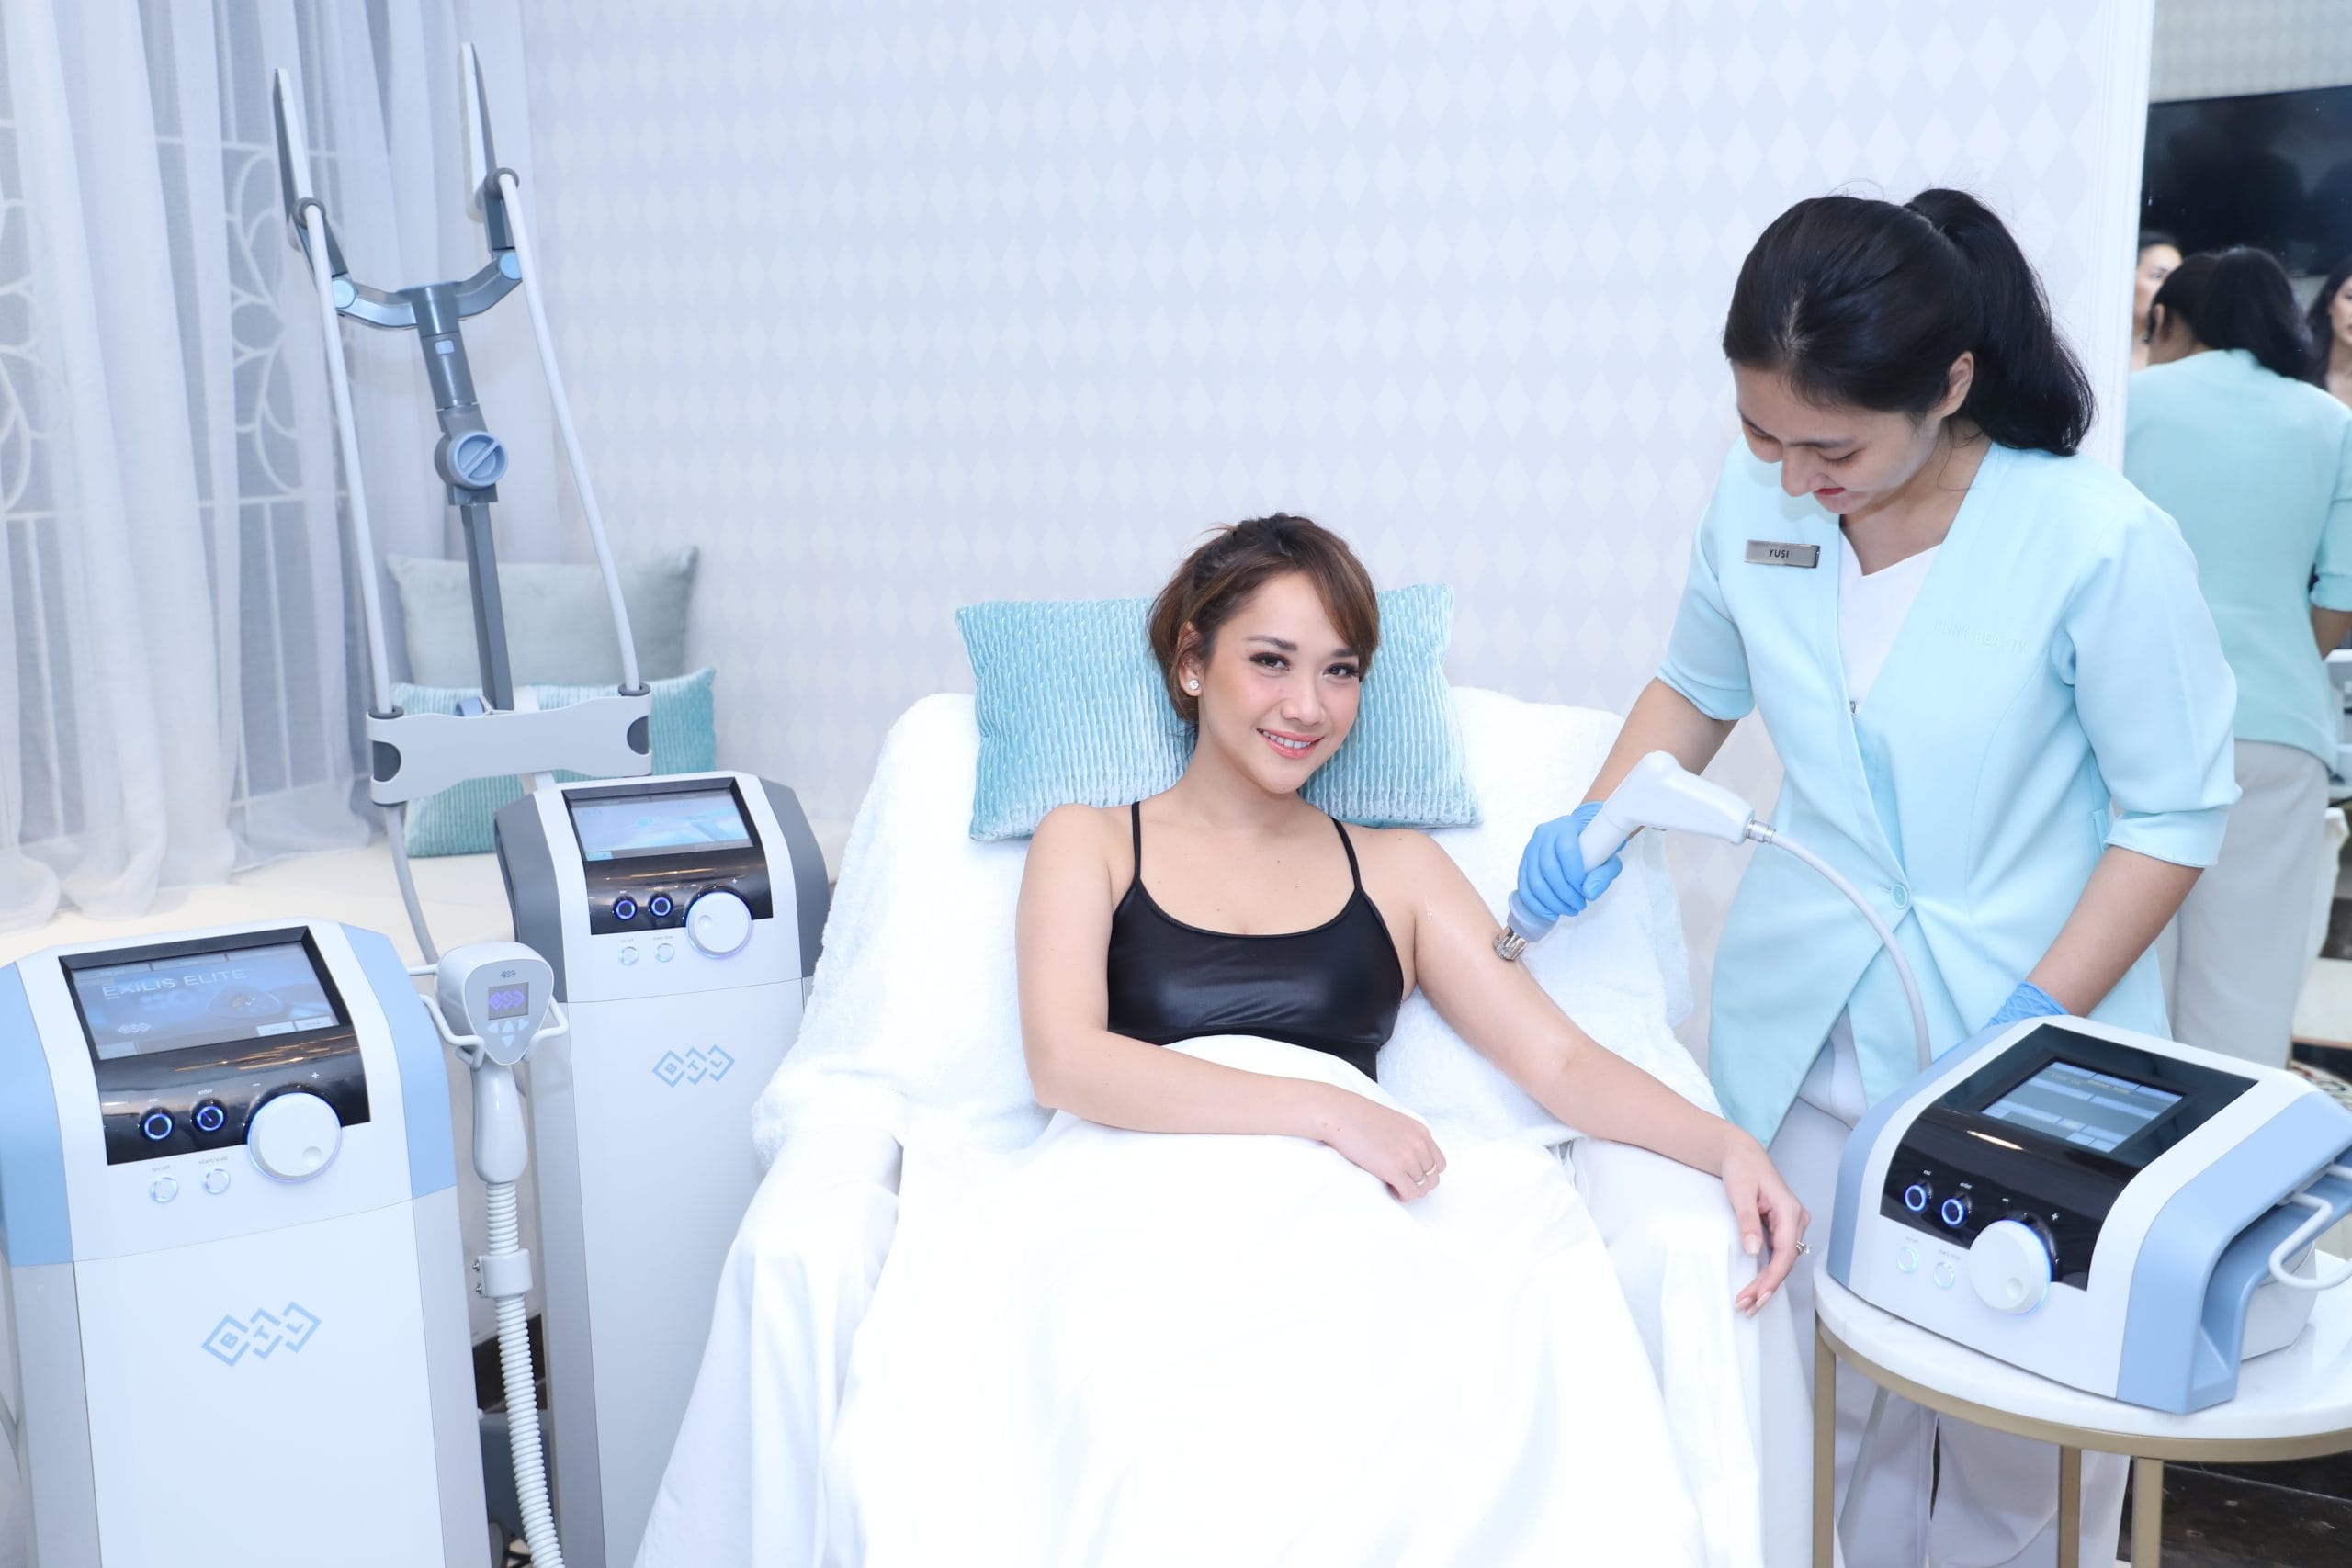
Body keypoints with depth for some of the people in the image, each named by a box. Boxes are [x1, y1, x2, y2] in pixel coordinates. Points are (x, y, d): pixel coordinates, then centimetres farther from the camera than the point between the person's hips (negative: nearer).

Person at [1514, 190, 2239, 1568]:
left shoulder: (2103, 545, -18)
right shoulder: (1755, 506, -5)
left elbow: (2176, 814, -10)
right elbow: (1698, 689, 14)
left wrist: (2037, 1021, -16)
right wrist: (1599, 821, -2)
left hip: (2027, 1035, -3)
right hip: (1808, 1035, 4)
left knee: (2024, 1434, 9)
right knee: (1830, 1392, 12)